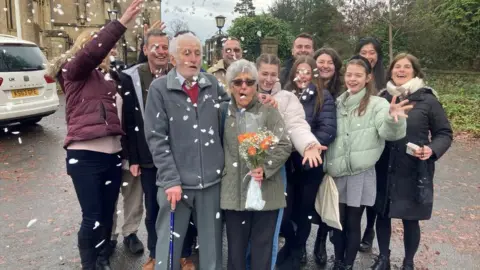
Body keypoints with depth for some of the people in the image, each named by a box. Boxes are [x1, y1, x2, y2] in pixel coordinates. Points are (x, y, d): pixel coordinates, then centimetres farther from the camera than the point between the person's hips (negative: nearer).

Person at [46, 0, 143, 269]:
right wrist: (122, 21, -27)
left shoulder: (110, 77, 14)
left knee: (108, 215, 14)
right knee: (93, 218, -1)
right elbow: (91, 51, -22)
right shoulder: (75, 71, -4)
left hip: (113, 154, 6)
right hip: (85, 156, -6)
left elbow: (121, 115, 17)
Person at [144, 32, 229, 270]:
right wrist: (171, 180, -13)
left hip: (212, 179, 3)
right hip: (176, 181, -2)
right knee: (169, 245, 10)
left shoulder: (213, 84, 6)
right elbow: (156, 138, -8)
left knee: (212, 244, 15)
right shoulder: (159, 88, -3)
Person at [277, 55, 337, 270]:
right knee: (283, 210, 3)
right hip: (286, 162, 2)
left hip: (310, 163, -2)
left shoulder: (323, 97, -2)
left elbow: (328, 130, -13)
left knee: (303, 210, 12)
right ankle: (291, 243, 35)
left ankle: (297, 253, 36)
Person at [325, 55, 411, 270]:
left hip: (361, 173, -3)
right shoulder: (338, 102, 8)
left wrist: (394, 118, -43)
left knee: (353, 223, 8)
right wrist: (328, 166, 8)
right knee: (338, 221, 14)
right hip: (337, 173, 4)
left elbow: (389, 132, -23)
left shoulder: (377, 104, -6)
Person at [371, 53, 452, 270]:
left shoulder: (427, 100, -4)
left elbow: (444, 133, -1)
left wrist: (432, 150, -18)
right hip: (384, 171, 2)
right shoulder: (382, 98, 3)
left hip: (414, 173, -2)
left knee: (410, 219, 8)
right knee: (382, 215, 11)